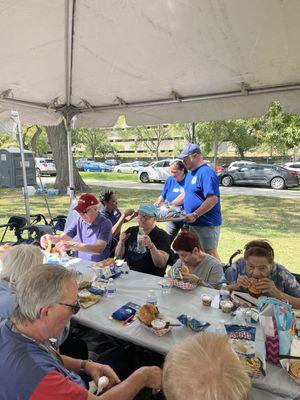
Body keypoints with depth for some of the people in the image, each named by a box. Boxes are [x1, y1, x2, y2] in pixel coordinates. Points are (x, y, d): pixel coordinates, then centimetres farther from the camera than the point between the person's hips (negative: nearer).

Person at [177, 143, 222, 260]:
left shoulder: (207, 173, -17)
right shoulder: (191, 173, 13)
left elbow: (213, 199, -25)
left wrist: (195, 215, -25)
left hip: (207, 224, -9)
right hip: (193, 223, 9)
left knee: (210, 253, -1)